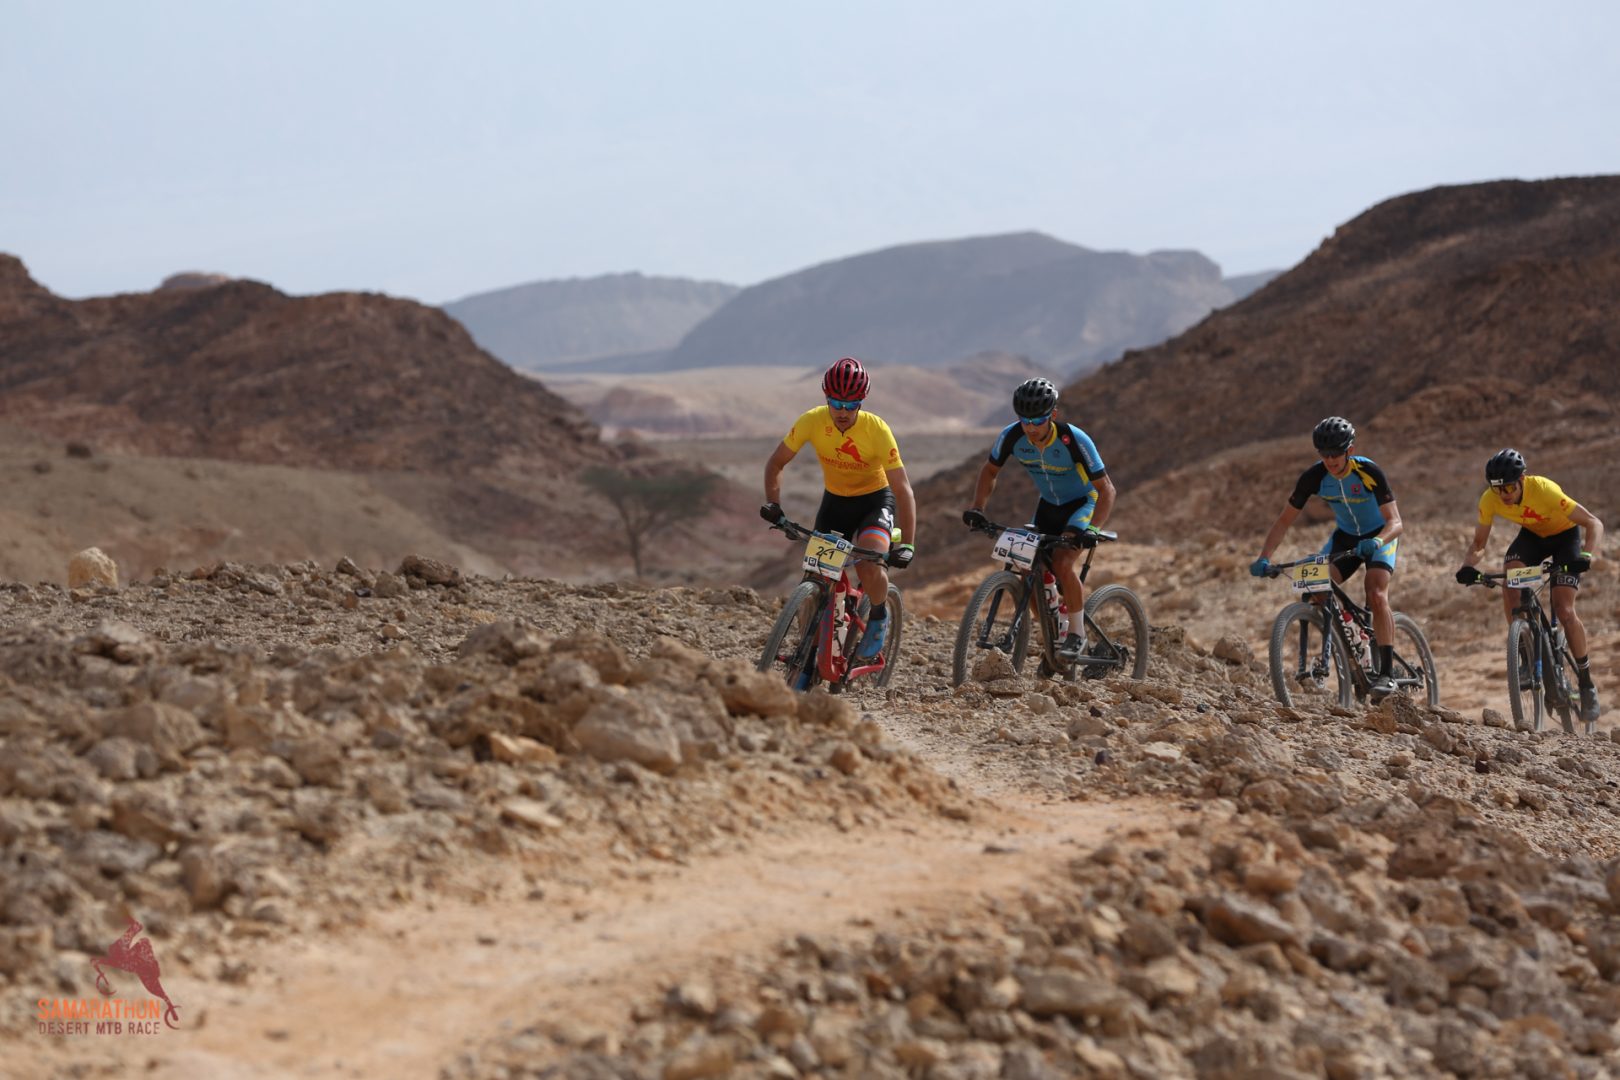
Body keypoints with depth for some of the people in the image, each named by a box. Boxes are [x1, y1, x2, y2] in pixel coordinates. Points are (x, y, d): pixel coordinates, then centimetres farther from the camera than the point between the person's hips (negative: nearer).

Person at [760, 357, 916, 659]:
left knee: (869, 568, -28)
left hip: (875, 500, -3)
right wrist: (773, 504, -24)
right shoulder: (812, 421, -21)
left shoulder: (877, 430, -29)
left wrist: (908, 545, -36)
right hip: (835, 500, 3)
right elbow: (776, 463, -8)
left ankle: (878, 618, 3)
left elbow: (902, 489, -27)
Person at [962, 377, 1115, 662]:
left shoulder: (1074, 440, -32)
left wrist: (1093, 530, -41)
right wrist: (977, 508, -15)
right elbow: (990, 470, -1)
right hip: (1048, 506, 5)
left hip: (1083, 503, -5)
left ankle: (1077, 635, -12)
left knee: (1063, 563, -28)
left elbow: (1106, 489, -28)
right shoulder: (1012, 436, -20)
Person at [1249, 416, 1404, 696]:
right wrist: (1264, 558, -29)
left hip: (1379, 536, -4)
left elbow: (1395, 521, -33)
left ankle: (1386, 673, -21)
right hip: (1345, 536, 4)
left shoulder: (1369, 473, -30)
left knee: (1376, 595, -26)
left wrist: (1377, 541, -56)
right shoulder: (1313, 477, -21)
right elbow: (1284, 520, -15)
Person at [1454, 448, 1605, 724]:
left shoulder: (1544, 490, -37)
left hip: (1565, 535, -4)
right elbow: (1479, 543, -12)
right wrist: (1468, 567, -33)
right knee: (1509, 583, -27)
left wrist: (1588, 556, -52)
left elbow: (1593, 522, -34)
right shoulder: (1489, 500, -25)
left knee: (1564, 611, -17)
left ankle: (1587, 684, -1)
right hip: (1532, 535, 4)